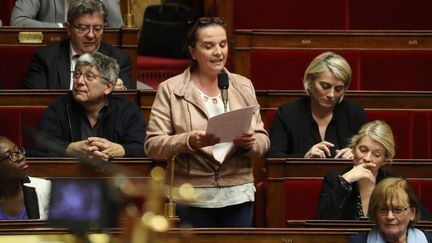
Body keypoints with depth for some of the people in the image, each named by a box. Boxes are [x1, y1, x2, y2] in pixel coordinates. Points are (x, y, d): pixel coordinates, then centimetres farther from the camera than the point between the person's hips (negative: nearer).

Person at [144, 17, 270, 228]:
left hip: (238, 196, 3)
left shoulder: (244, 86, 11)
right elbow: (152, 146, -5)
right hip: (193, 199, -3)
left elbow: (263, 141, 10)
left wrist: (250, 143, -13)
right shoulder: (170, 90, 1)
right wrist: (189, 141, -22)